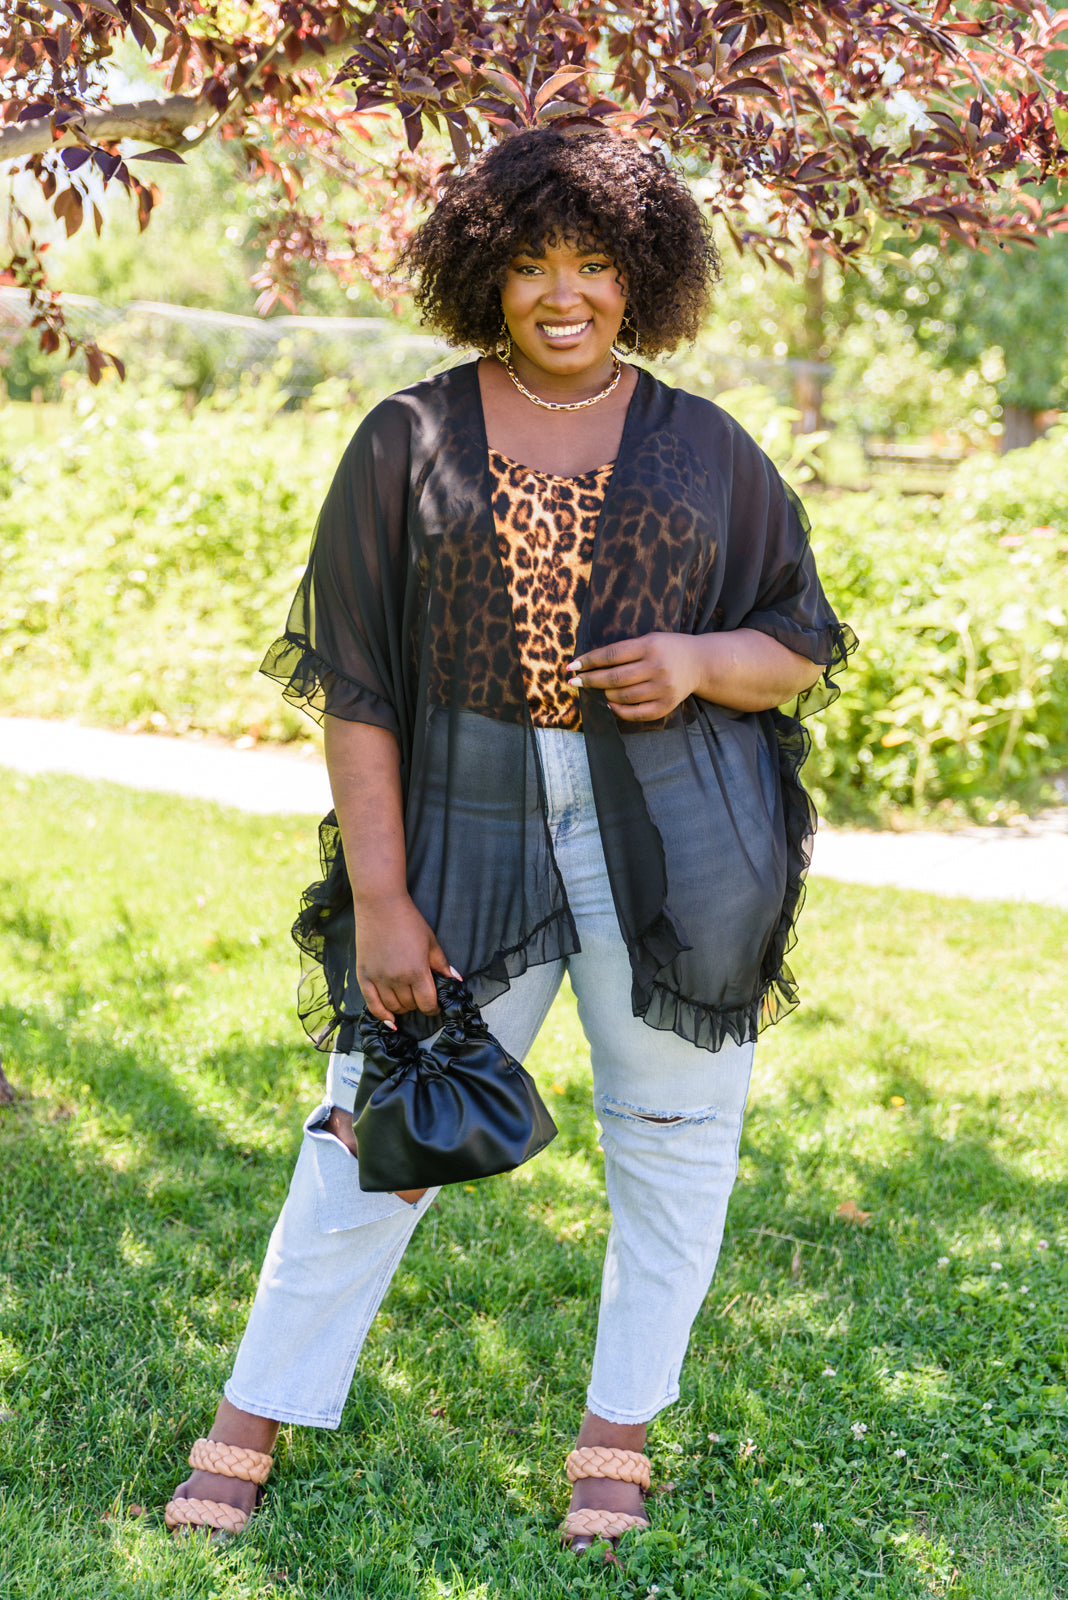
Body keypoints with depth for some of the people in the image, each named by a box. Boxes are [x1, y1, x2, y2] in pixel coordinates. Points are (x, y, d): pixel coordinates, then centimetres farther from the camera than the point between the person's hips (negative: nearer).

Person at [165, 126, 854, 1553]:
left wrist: (699, 660, -11)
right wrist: (379, 896, -6)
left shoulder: (706, 452, 8)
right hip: (473, 831, -1)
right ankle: (247, 1434, 19)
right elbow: (356, 683, 1)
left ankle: (619, 1434, 27)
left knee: (673, 1132, 8)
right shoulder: (408, 443, 4)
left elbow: (800, 649, 12)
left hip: (675, 832, 1)